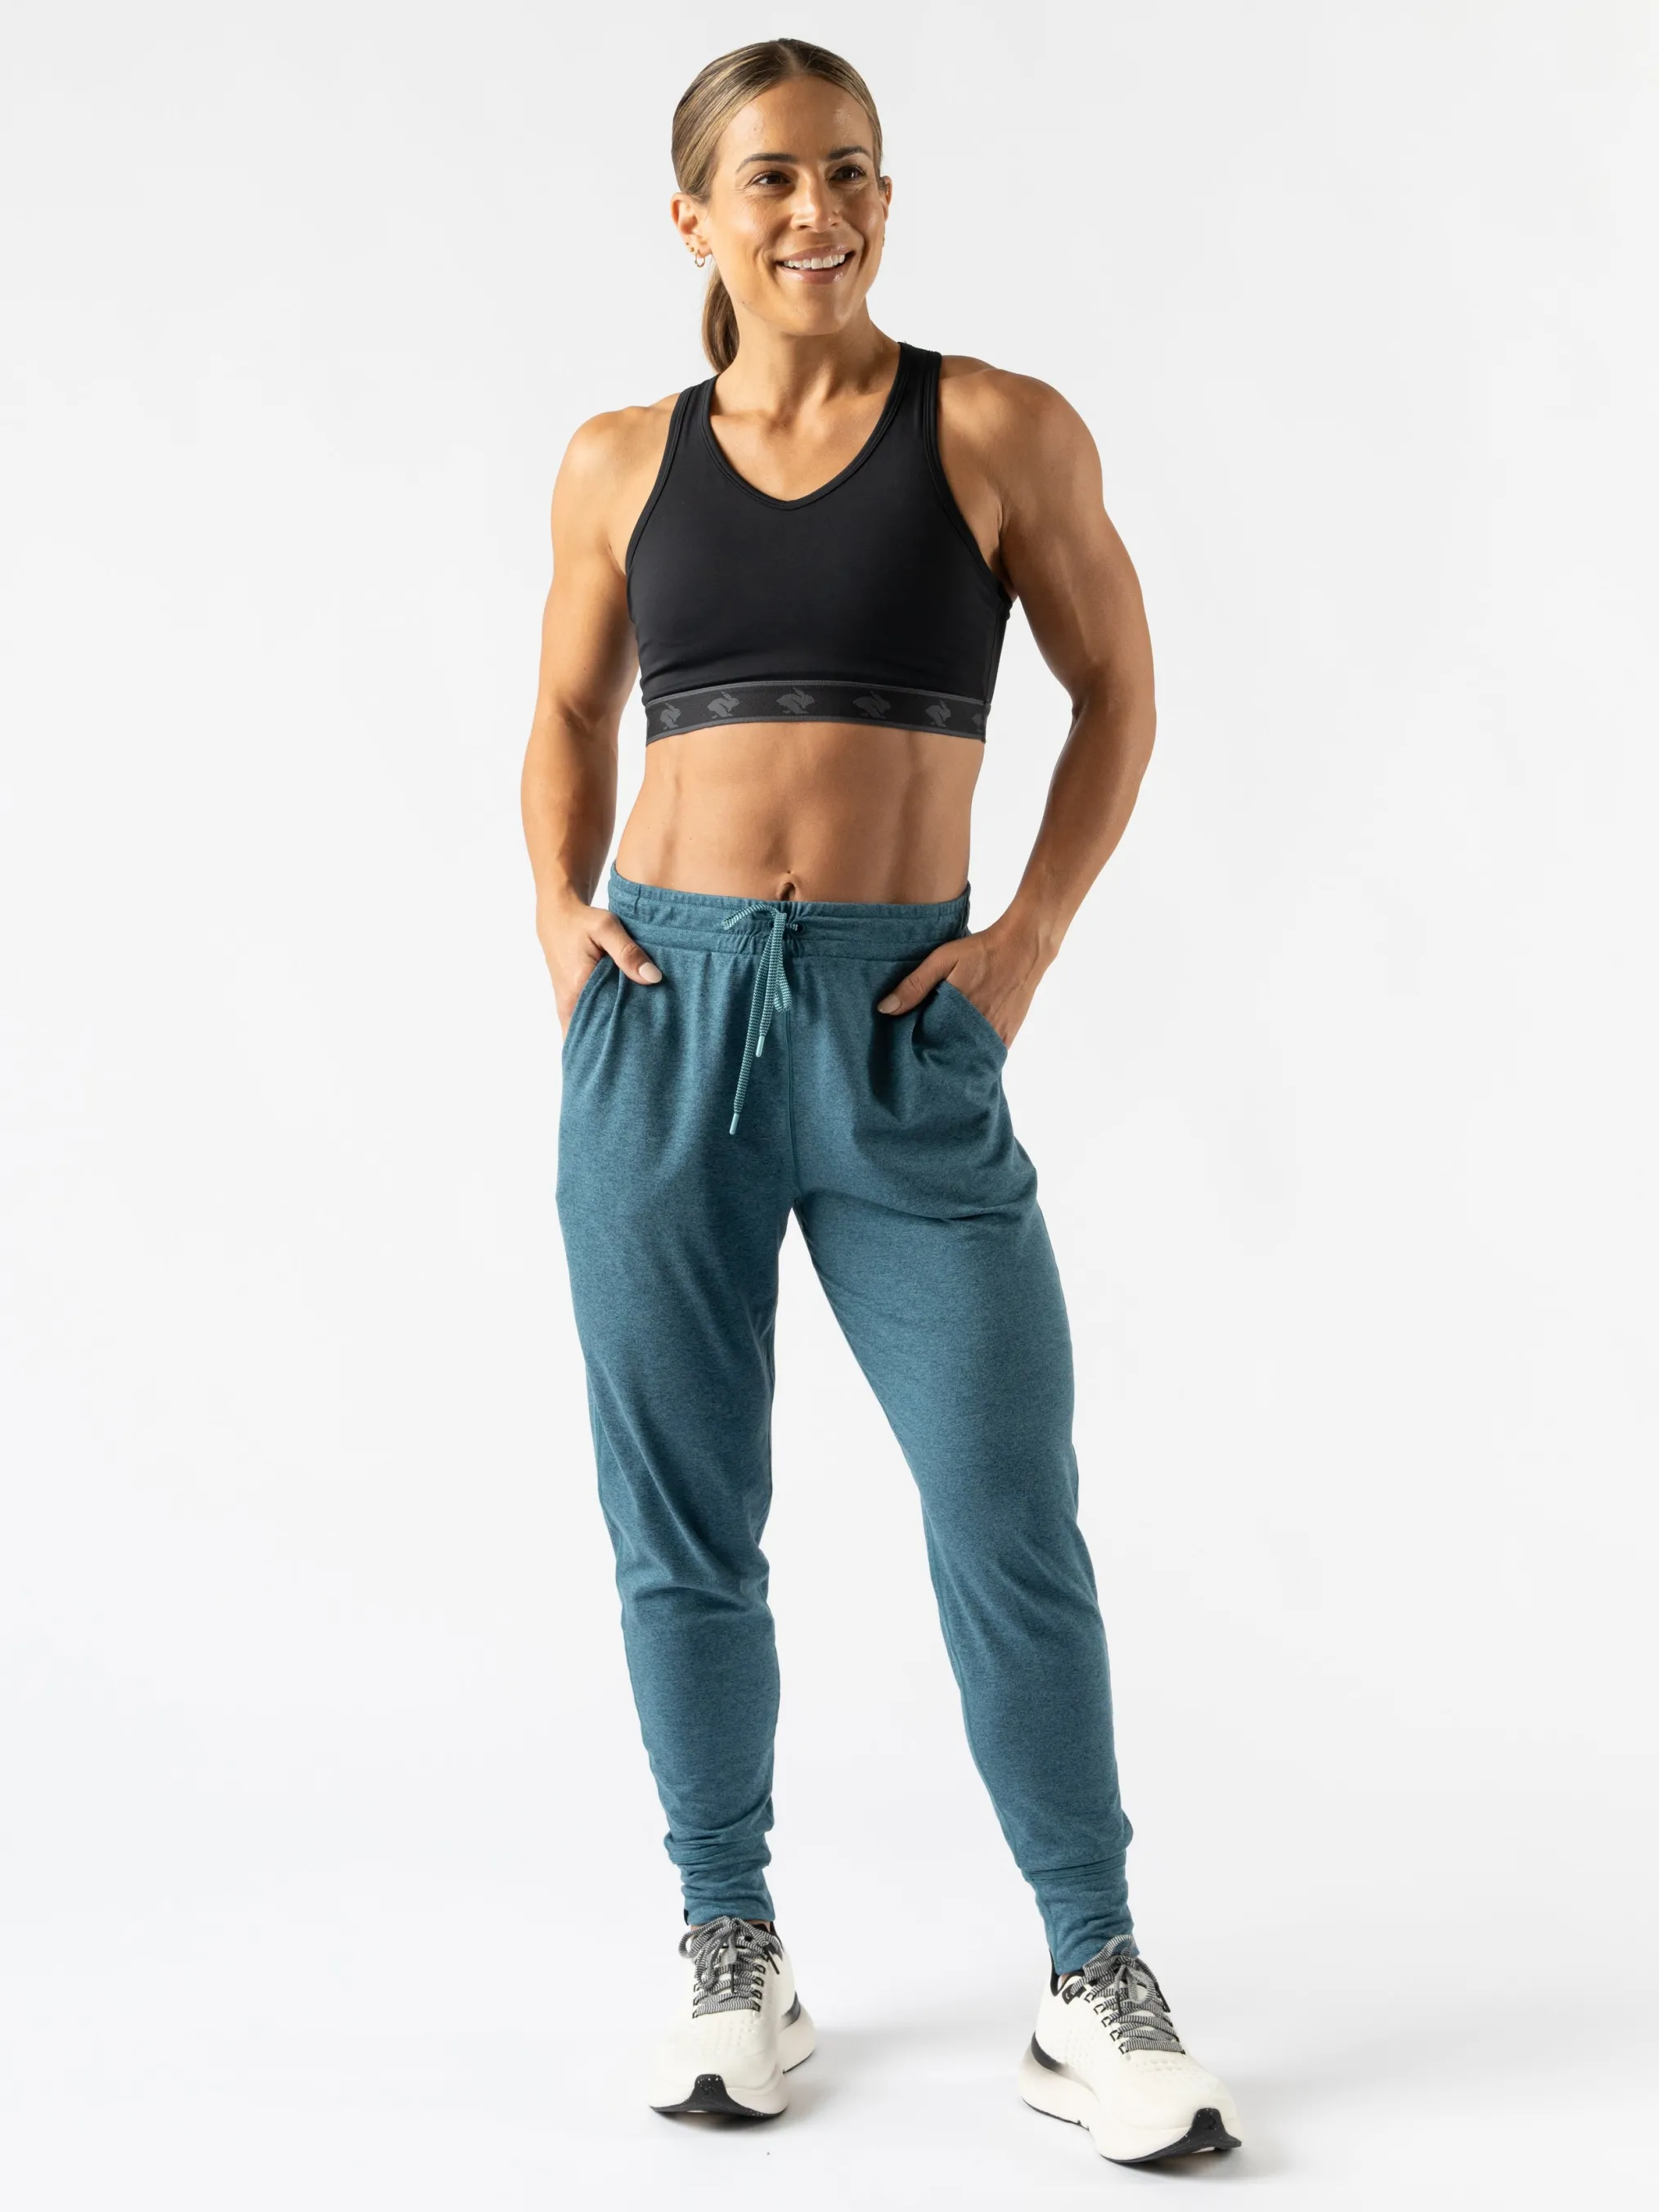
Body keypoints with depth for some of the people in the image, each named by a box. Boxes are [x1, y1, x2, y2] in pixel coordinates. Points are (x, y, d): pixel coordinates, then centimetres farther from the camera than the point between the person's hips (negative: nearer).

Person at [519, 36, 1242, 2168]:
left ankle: (1093, 1984, 12)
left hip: (900, 1032, -2)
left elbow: (1117, 695, 9)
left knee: (1013, 1516, -3)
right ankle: (732, 1954, 24)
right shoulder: (623, 462, 8)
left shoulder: (1002, 430, 1)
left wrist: (1033, 933, -3)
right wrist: (560, 909, 5)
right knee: (683, 1522, 7)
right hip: (660, 1022, 2)